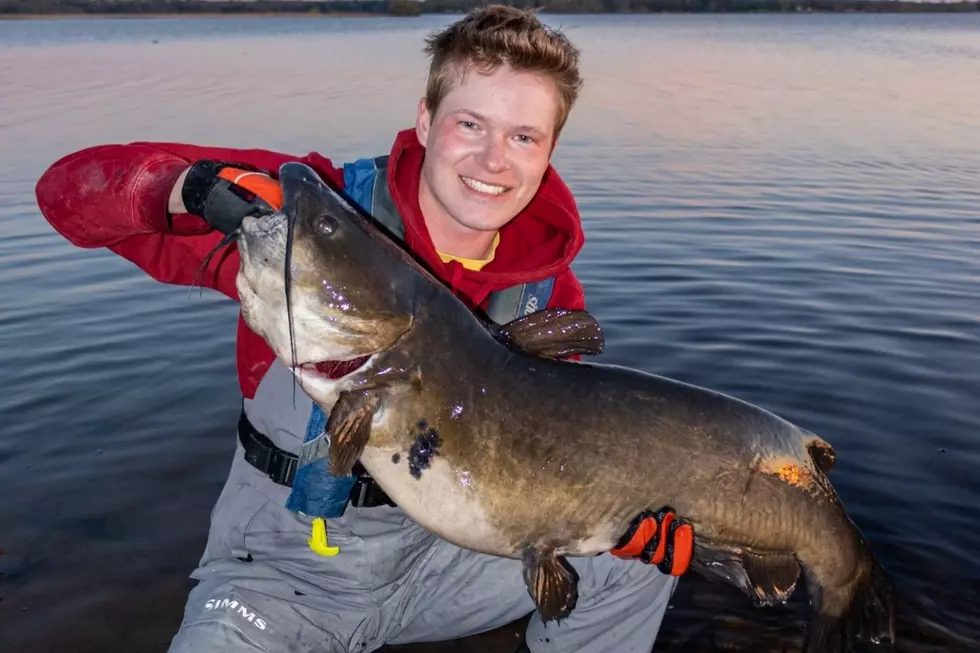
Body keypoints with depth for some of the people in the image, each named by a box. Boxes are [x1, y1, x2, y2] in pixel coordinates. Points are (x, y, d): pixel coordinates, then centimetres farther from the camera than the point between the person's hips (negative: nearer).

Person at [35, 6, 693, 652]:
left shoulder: (547, 289, -6)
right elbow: (70, 186, -17)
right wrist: (191, 187, -38)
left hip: (434, 547, 3)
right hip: (281, 568, -3)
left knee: (638, 555, -3)